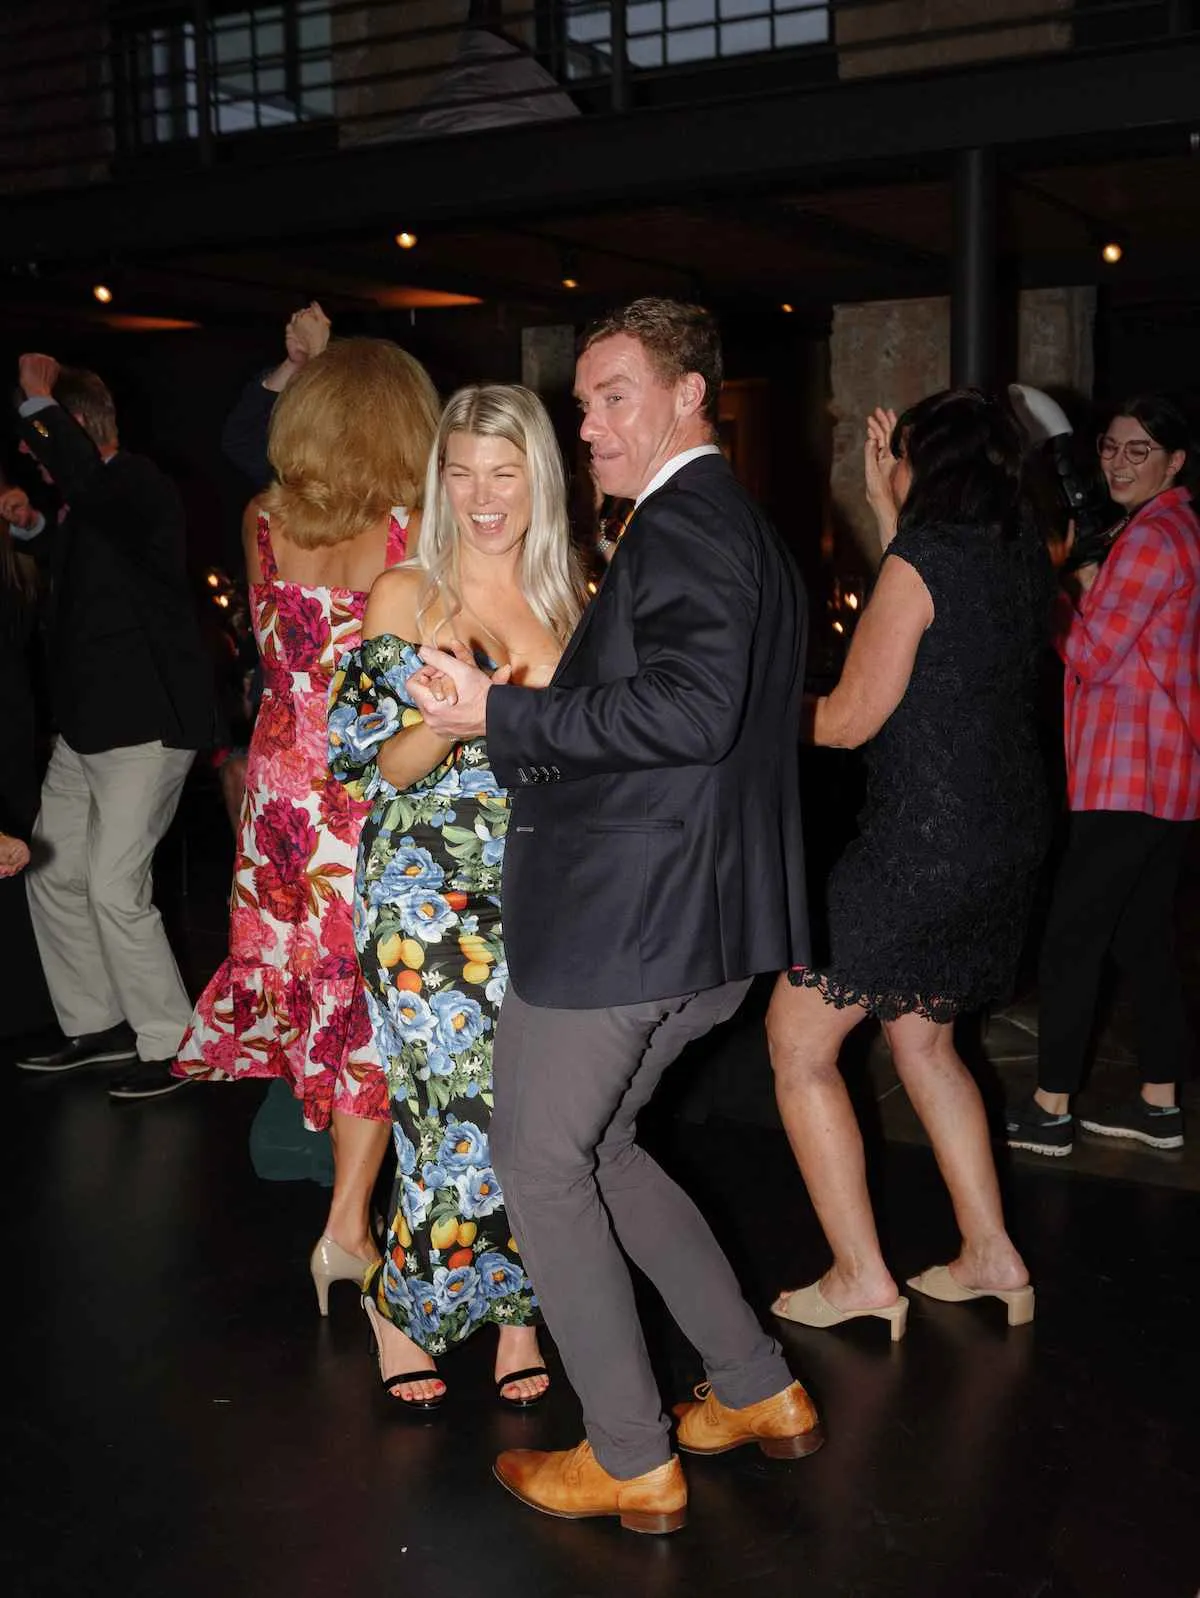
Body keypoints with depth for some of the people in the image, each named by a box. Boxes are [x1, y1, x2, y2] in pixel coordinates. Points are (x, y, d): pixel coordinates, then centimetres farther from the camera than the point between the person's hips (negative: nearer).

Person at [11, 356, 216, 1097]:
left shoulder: (141, 485, -14)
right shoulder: (84, 504, 13)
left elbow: (85, 479, -37)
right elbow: (68, 584, 27)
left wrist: (37, 399, -25)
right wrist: (31, 526, 11)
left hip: (144, 723, -10)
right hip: (87, 723, 10)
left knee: (116, 888, -9)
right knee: (54, 875, 13)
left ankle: (171, 1046, 4)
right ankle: (97, 1025, 26)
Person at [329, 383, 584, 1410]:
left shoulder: (569, 599, 9)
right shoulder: (408, 595, 0)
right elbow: (384, 764, -3)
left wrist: (549, 683, -8)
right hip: (429, 893, -3)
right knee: (473, 1115, -7)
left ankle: (513, 1306, 25)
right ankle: (405, 1305, 19)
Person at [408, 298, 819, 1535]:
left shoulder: (685, 520, -14)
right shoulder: (741, 529, 18)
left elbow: (690, 709, -28)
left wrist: (501, 713, -22)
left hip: (622, 916, -10)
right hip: (702, 923, 10)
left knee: (540, 1165, 4)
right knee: (595, 1149, 21)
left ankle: (630, 1460, 16)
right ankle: (757, 1392, 28)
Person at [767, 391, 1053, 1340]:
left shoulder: (919, 561, -15)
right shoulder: (1023, 556, 8)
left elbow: (851, 719, -13)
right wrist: (887, 515, 22)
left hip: (922, 839, -9)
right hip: (1011, 836, 9)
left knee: (799, 1042, 4)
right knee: (923, 1037, 23)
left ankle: (861, 1278, 7)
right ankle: (992, 1256, 26)